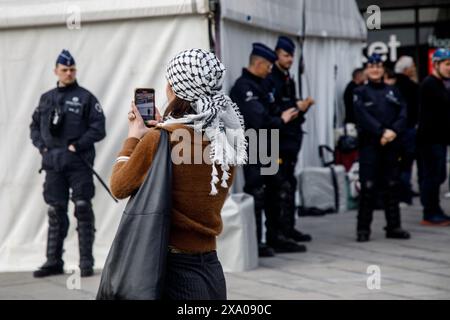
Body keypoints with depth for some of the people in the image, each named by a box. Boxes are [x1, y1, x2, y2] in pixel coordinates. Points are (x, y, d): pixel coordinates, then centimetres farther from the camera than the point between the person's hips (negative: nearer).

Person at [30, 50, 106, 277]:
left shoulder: (85, 97, 0)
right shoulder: (46, 98, 13)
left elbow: (98, 128, -5)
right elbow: (35, 125, 19)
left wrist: (78, 146, -13)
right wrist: (41, 146, 3)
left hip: (79, 162, -4)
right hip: (53, 163, 4)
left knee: (83, 209, -4)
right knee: (55, 212, 8)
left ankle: (86, 261, 0)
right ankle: (54, 261, 14)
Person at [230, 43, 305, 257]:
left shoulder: (258, 85, 17)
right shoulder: (244, 87, -15)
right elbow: (258, 120, -24)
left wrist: (284, 116, 2)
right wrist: (280, 120, -10)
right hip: (254, 150, -10)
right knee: (256, 194, -5)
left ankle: (274, 237, 22)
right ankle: (255, 243, 1)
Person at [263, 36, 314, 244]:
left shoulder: (288, 80, 19)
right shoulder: (269, 80, -10)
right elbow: (269, 110, -20)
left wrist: (303, 106, 5)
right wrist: (295, 107, -16)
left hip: (290, 139, 9)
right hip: (276, 142, -9)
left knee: (289, 185, 11)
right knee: (279, 186, -9)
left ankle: (287, 228, 15)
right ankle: (282, 229, -6)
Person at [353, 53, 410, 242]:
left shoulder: (393, 92, 14)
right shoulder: (361, 93, 4)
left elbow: (403, 113, 2)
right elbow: (363, 116, -10)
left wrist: (394, 131, -15)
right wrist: (382, 132, -19)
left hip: (391, 144, 4)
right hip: (369, 145, -3)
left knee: (392, 186, 6)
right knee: (368, 187, -6)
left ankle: (393, 226, 13)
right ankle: (363, 229, -1)